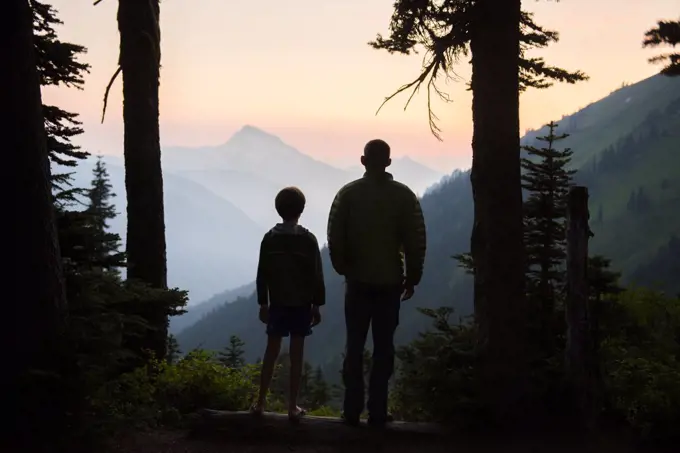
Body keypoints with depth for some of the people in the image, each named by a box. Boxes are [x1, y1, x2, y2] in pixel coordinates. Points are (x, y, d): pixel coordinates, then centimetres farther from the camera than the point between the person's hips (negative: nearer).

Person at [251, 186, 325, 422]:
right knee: (296, 354, 3)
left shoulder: (269, 239, -2)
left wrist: (263, 303, 10)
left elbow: (262, 275, 1)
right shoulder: (308, 239, -9)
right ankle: (293, 407, 6)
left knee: (271, 351, 11)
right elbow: (316, 276, -7)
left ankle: (261, 402, 14)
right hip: (301, 304, -2)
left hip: (277, 303, 2)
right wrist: (317, 305, 2)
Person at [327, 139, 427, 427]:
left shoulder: (348, 193, -3)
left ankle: (352, 411, 7)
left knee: (354, 346, 7)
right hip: (390, 281, 0)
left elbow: (335, 237, -4)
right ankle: (378, 412, 5)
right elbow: (416, 241, -4)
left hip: (357, 281, 0)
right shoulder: (404, 195, -3)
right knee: (383, 347, 5)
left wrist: (343, 269, 11)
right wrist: (412, 278, 6)